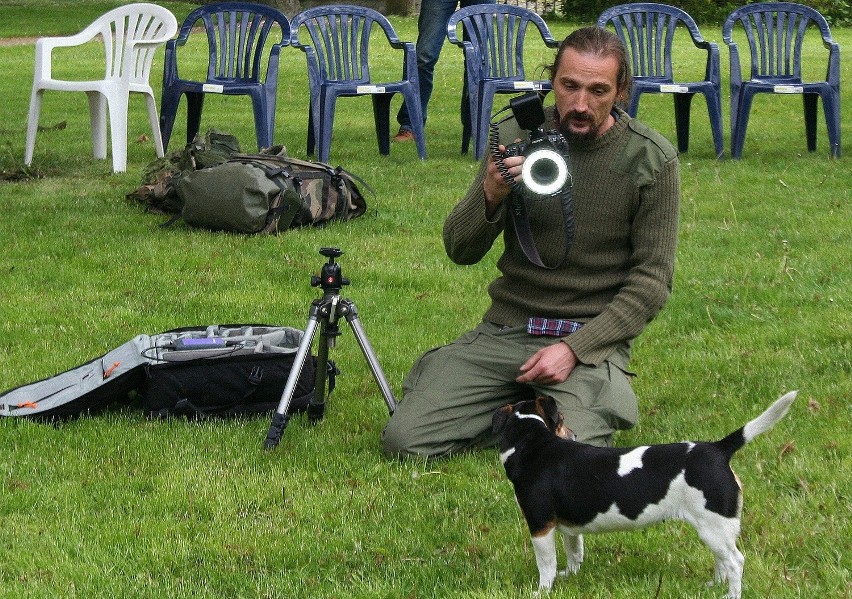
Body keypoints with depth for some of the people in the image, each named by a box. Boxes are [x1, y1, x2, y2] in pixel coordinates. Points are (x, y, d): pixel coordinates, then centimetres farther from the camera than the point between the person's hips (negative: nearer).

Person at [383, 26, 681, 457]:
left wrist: (575, 349, -16)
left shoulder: (652, 160, -6)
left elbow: (652, 280, -5)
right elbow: (460, 251, 2)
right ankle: (518, 404, 12)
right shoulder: (515, 137, 0)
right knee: (404, 439, -13)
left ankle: (605, 397, 7)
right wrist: (490, 197, -21)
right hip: (505, 327, 3)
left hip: (591, 338, -2)